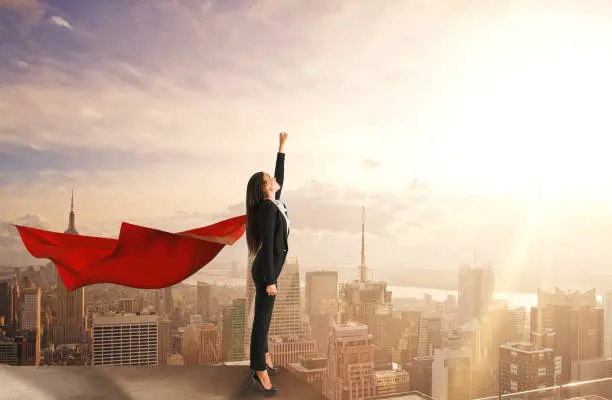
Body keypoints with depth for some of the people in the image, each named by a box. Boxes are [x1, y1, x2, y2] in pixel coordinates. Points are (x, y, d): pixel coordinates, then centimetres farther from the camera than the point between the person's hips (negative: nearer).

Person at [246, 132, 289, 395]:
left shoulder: (275, 203, 5)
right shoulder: (268, 208, -20)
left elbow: (281, 175, 19)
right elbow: (267, 246, -23)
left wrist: (282, 148, 19)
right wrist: (270, 280, -23)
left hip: (269, 268, 10)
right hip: (266, 270, -10)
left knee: (264, 316, 18)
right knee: (262, 317, -3)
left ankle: (264, 358, 33)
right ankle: (260, 371, 5)